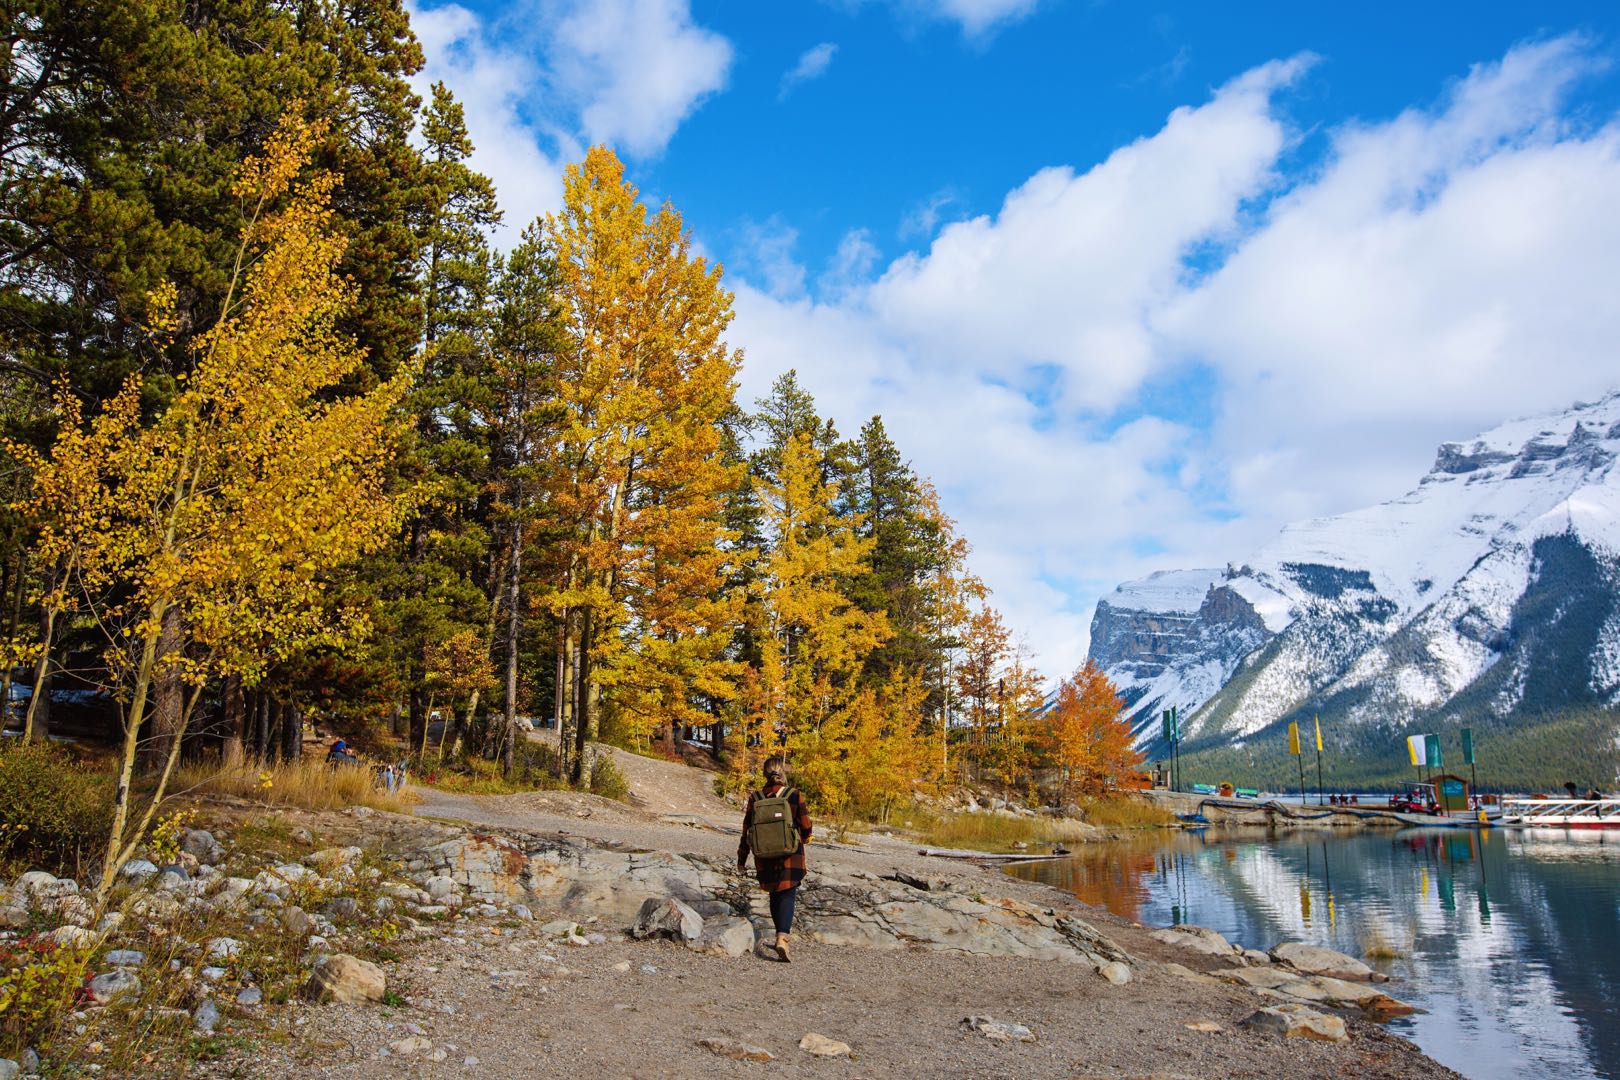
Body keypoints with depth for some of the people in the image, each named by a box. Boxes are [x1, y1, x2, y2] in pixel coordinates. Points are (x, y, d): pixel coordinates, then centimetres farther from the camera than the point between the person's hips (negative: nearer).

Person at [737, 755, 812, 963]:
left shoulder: (755, 798, -4)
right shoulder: (795, 796, -11)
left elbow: (747, 831, 0)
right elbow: (806, 825, -3)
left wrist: (741, 859, 10)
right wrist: (805, 839, 21)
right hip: (790, 856, -3)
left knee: (774, 895, 19)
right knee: (787, 895, 0)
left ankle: (783, 932, 30)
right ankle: (782, 937, -19)